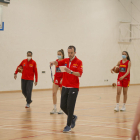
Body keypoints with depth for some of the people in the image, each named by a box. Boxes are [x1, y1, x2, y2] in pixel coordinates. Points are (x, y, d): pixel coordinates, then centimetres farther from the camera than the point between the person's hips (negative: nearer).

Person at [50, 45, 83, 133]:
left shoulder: (79, 62, -6)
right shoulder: (65, 61, 9)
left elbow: (79, 74, -17)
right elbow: (58, 63, -7)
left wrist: (71, 71, -34)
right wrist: (53, 63, -30)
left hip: (73, 88, -5)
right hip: (65, 87, 5)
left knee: (70, 107, -8)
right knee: (63, 106, 6)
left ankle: (68, 125, 2)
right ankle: (73, 117, 32)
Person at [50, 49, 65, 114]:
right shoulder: (56, 61, 8)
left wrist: (62, 79, -20)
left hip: (62, 79, -5)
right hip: (56, 78, 5)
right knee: (54, 93, -3)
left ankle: (62, 109, 12)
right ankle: (54, 108, 5)